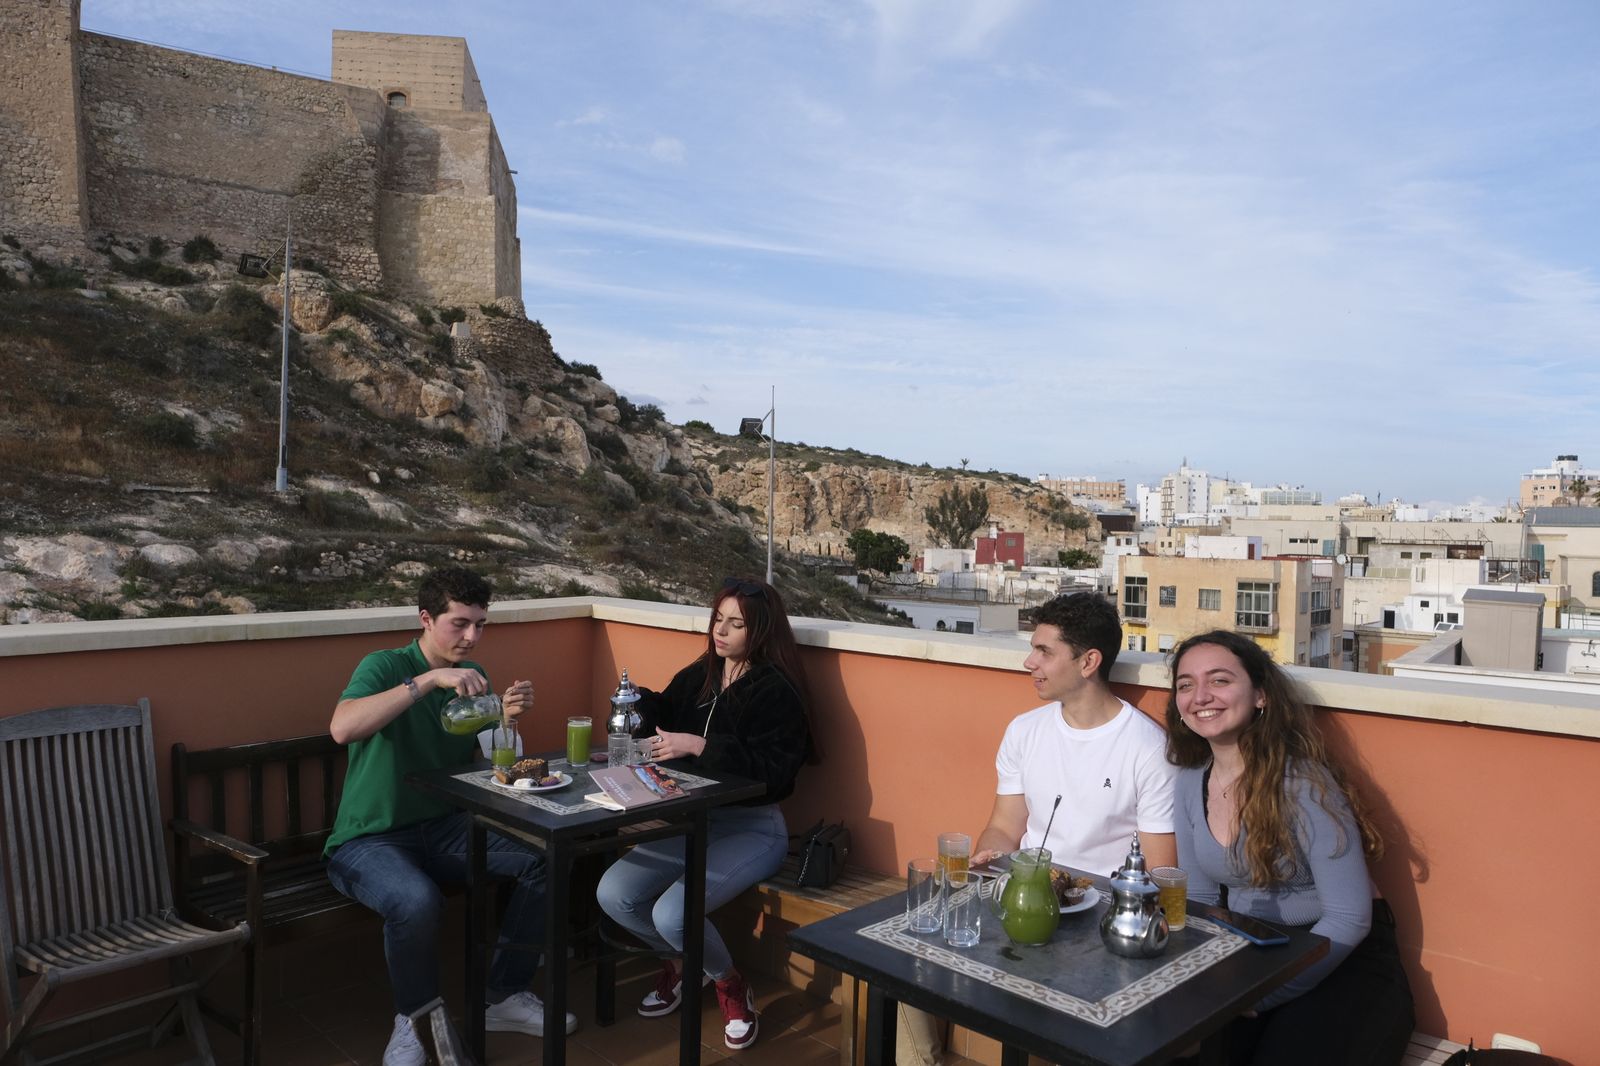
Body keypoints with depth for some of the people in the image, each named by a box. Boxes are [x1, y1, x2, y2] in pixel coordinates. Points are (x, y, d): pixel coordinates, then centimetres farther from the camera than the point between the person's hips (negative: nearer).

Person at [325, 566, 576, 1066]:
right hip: (369, 838, -6)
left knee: (546, 859, -13)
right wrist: (428, 680, -37)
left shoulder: (472, 676, 6)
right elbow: (342, 729, -34)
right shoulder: (385, 666, -12)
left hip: (443, 829, 6)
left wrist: (508, 718, -14)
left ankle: (504, 996, 4)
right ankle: (414, 1021, -6)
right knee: (417, 901, -36)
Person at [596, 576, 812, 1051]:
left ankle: (730, 985, 8)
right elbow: (665, 722, 19)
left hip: (753, 829, -7)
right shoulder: (699, 676, 7)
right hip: (694, 819, 7)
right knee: (613, 894, -8)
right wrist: (639, 704, -3)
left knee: (672, 914, -24)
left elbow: (773, 770, -24)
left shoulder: (776, 690, -13)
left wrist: (699, 746, -28)